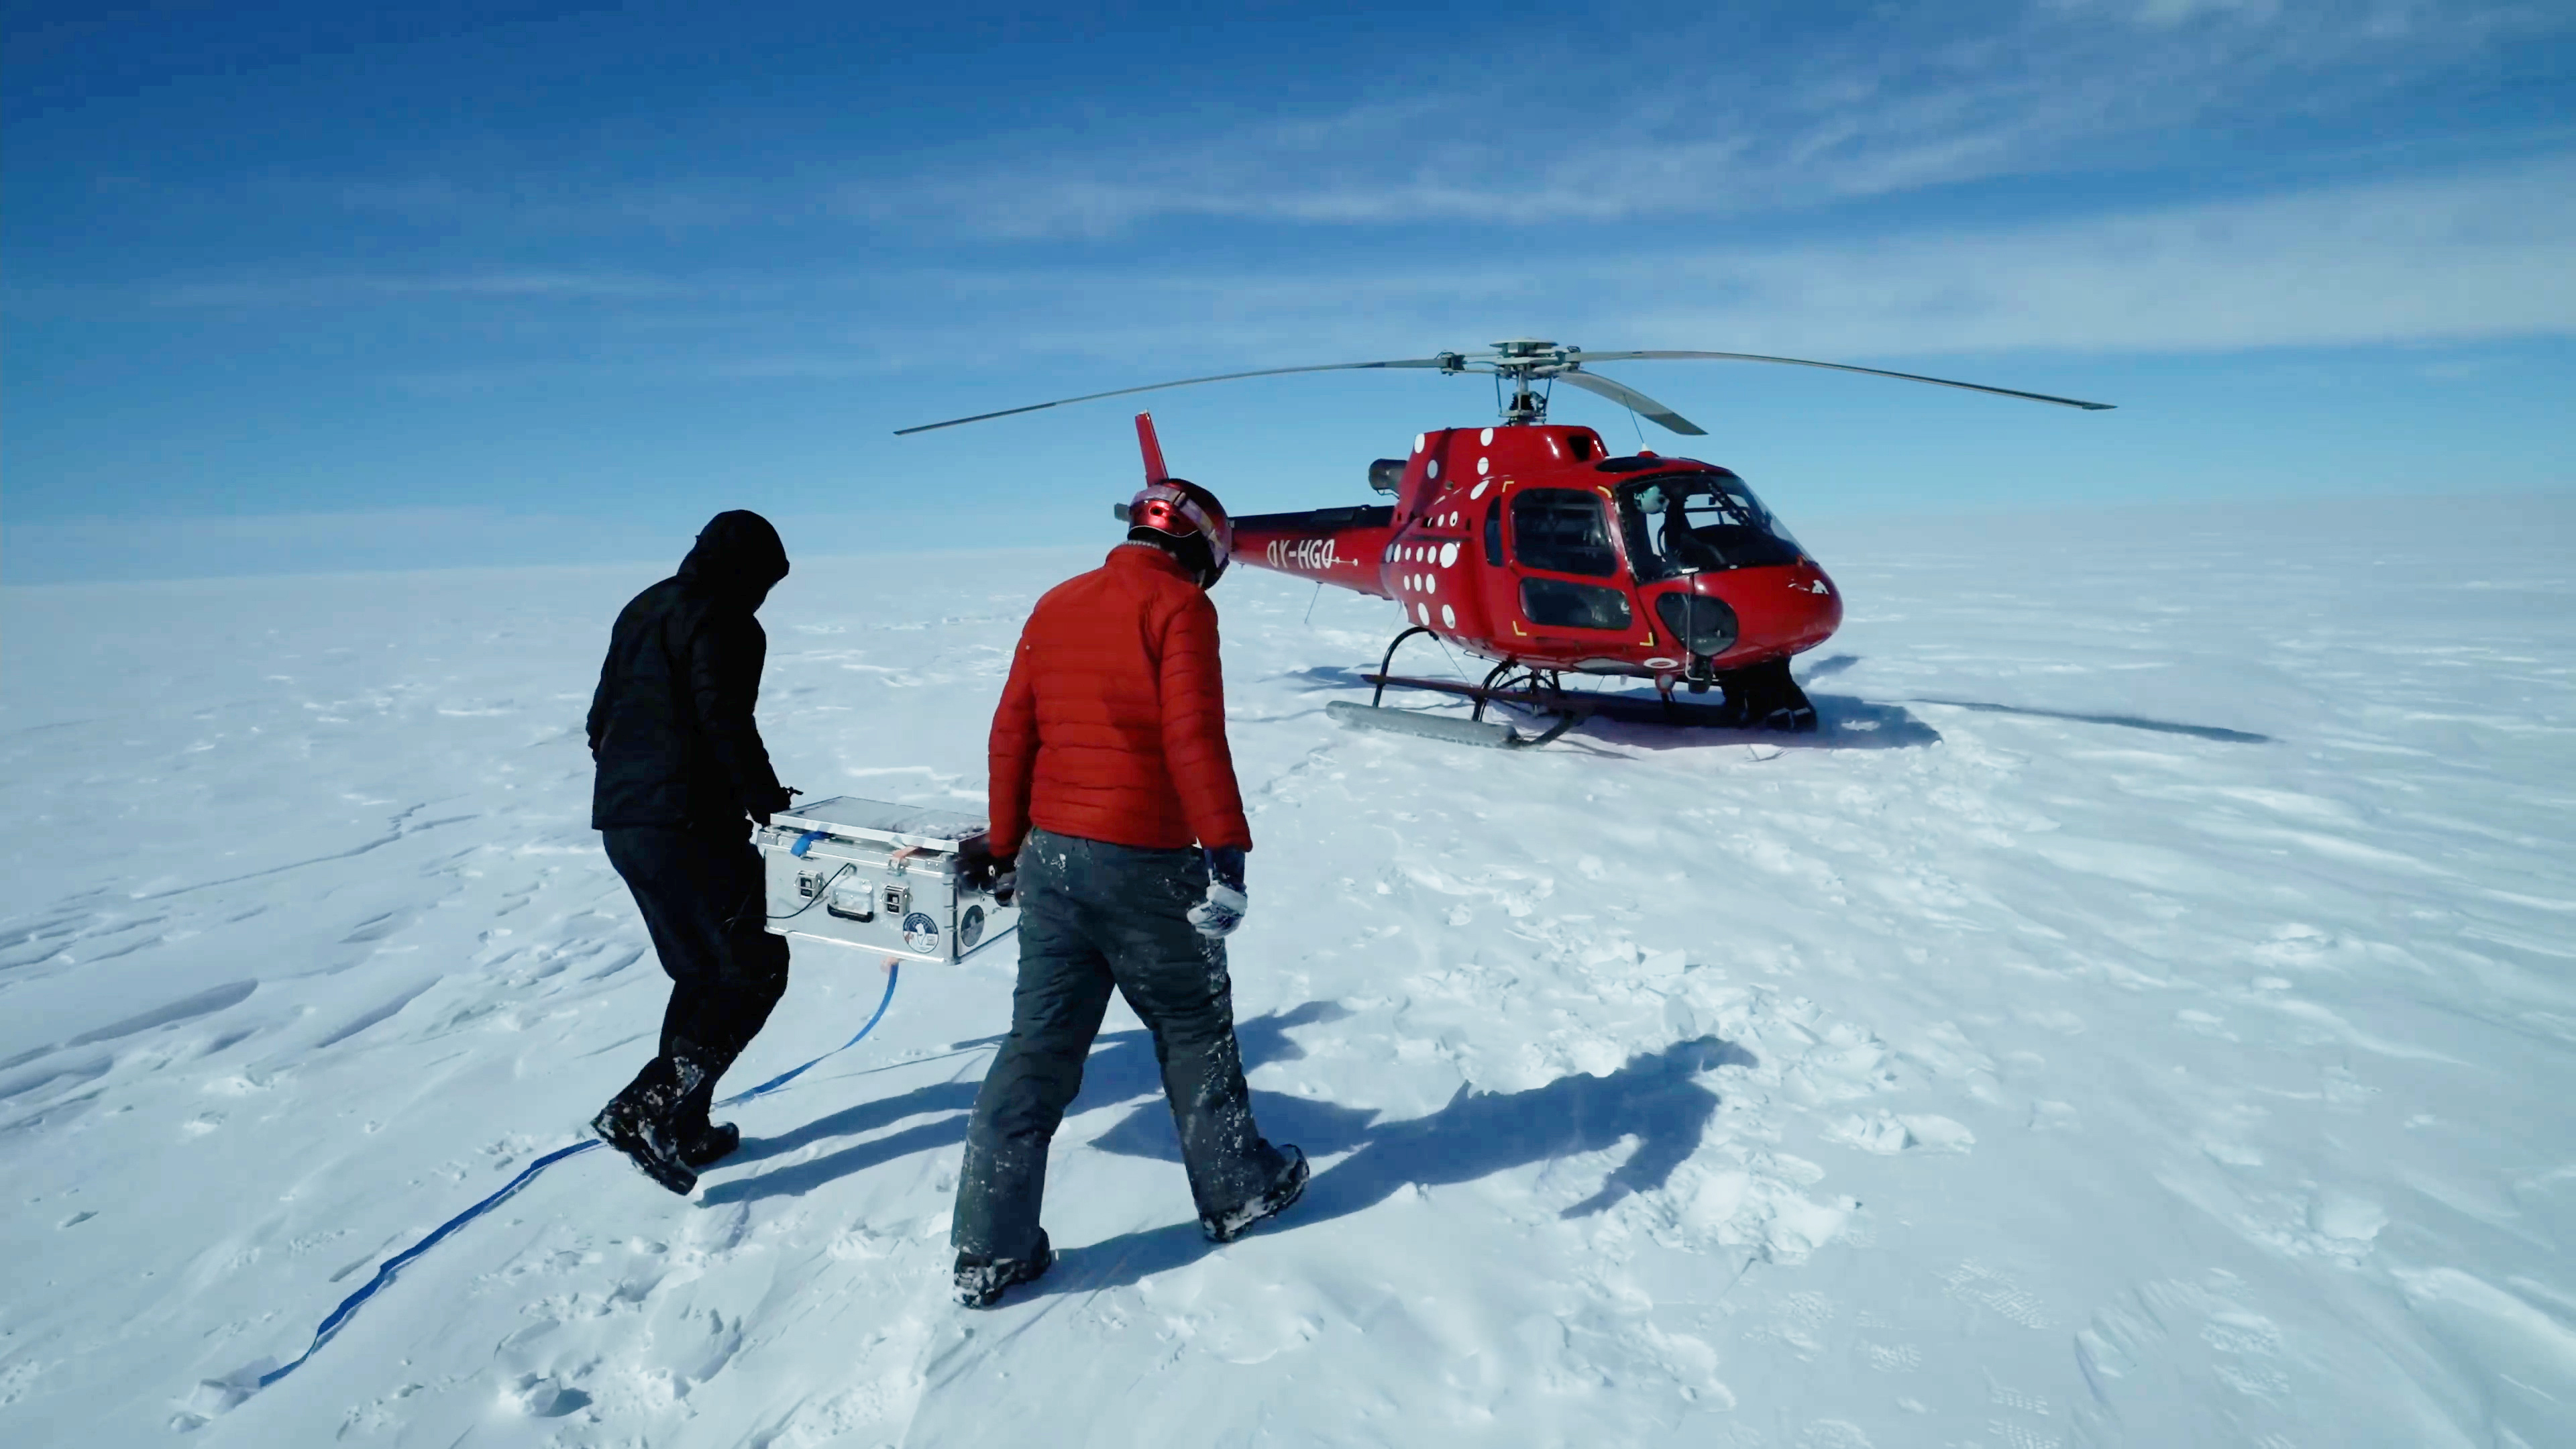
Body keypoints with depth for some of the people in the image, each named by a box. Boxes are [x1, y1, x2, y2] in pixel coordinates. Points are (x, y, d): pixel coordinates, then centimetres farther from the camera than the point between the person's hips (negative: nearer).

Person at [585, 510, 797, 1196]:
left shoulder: (642, 611, 18)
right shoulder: (725, 625, -10)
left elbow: (601, 719, 21)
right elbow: (726, 727, -18)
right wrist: (768, 800, -8)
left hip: (621, 822, 9)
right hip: (689, 826, -9)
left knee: (699, 972, 18)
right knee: (757, 969, 0)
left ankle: (683, 1130, 20)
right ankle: (644, 1108, -7)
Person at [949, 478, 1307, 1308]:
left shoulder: (1057, 605, 10)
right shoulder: (1179, 607, -9)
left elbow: (1011, 734, 10)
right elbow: (1194, 738, -19)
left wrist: (1007, 851, 18)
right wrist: (1226, 853, -18)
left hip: (1051, 859, 6)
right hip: (1143, 865, -5)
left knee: (1039, 1047, 10)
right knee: (1193, 1029, 14)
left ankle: (991, 1251, 14)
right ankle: (1236, 1190, 32)